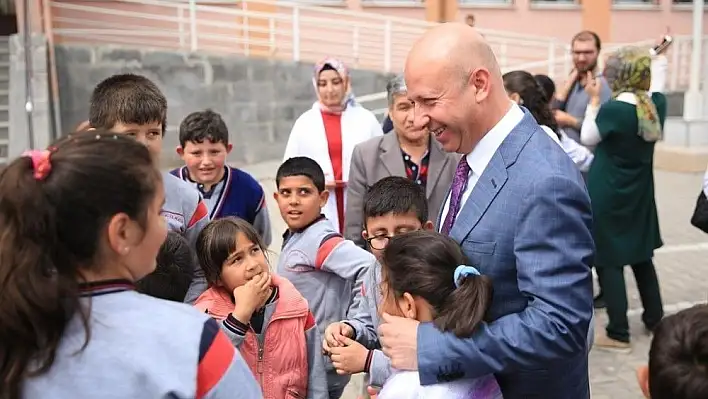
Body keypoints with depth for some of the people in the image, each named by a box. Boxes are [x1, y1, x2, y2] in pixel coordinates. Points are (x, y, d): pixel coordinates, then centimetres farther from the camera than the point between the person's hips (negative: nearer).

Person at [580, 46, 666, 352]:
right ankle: (655, 319, 32)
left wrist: (594, 101, 1)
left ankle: (618, 335, 5)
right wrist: (655, 57, 27)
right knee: (642, 256, 20)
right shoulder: (657, 104, -4)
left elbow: (587, 138, -6)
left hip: (607, 196, -6)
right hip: (640, 193, 7)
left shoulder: (612, 110, -21)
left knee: (610, 262, 1)